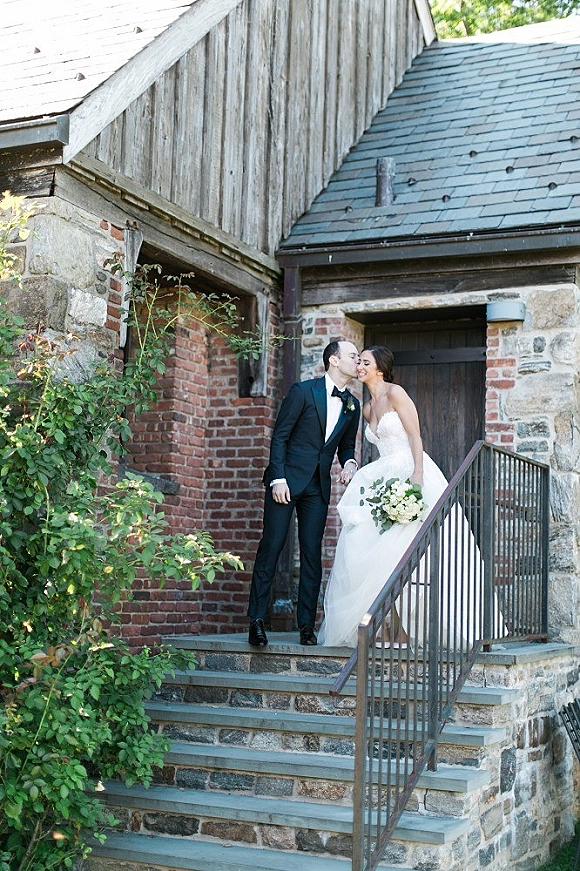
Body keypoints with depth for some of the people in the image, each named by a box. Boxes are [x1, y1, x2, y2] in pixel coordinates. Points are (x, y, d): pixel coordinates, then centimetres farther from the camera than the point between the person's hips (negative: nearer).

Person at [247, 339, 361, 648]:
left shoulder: (353, 405, 11)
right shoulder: (303, 391, -5)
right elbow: (279, 436, -6)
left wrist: (349, 463, -2)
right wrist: (278, 478, -14)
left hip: (318, 487, 5)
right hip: (287, 480, -5)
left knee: (312, 553, 2)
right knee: (271, 545, -5)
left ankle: (306, 625, 7)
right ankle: (257, 620, 0)